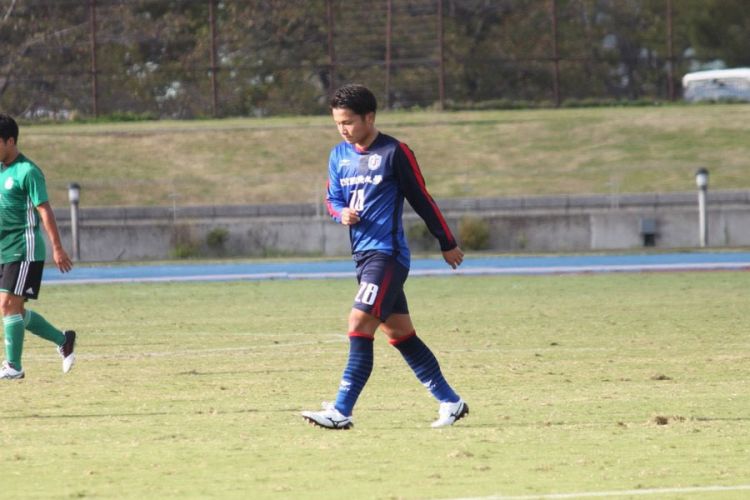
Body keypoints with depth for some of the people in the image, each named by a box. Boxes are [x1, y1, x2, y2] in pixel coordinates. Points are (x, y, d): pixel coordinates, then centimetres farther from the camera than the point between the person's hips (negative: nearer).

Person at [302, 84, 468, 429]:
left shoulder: (394, 153, -8)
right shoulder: (339, 156, 11)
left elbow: (421, 199, -2)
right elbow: (332, 199, 18)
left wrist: (448, 244, 6)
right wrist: (341, 213, -7)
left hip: (387, 254, -8)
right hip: (362, 255, 8)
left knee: (360, 324, -17)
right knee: (399, 333, 11)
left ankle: (341, 411, -20)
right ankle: (450, 402, 20)